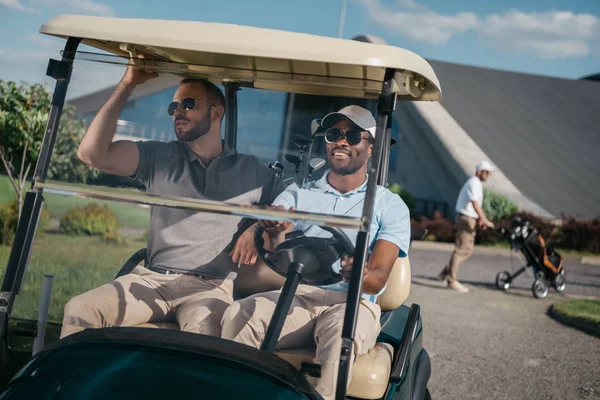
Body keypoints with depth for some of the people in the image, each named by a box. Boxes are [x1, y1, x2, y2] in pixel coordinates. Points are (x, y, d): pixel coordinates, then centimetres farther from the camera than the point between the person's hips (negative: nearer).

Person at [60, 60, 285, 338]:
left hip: (213, 287, -2)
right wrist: (128, 84, 0)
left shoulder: (253, 172, 14)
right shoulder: (159, 158, 13)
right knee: (80, 309, -22)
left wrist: (258, 229, -6)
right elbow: (92, 151, 0)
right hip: (154, 279, 2)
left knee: (203, 329, -36)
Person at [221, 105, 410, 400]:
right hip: (295, 295, 2)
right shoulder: (297, 194, 13)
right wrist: (274, 234, -29)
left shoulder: (391, 207, 7)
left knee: (343, 331, -37)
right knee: (238, 315, -28)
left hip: (352, 302, -2)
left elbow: (377, 279, -4)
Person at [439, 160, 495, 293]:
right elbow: (475, 204, -28)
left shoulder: (477, 183, 16)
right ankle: (451, 280, -3)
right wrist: (485, 220, -32)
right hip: (466, 219, -10)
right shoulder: (473, 183, -17)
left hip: (470, 219, 10)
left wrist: (481, 219, 12)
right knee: (461, 249, -7)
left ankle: (446, 273, 18)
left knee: (467, 250, 13)